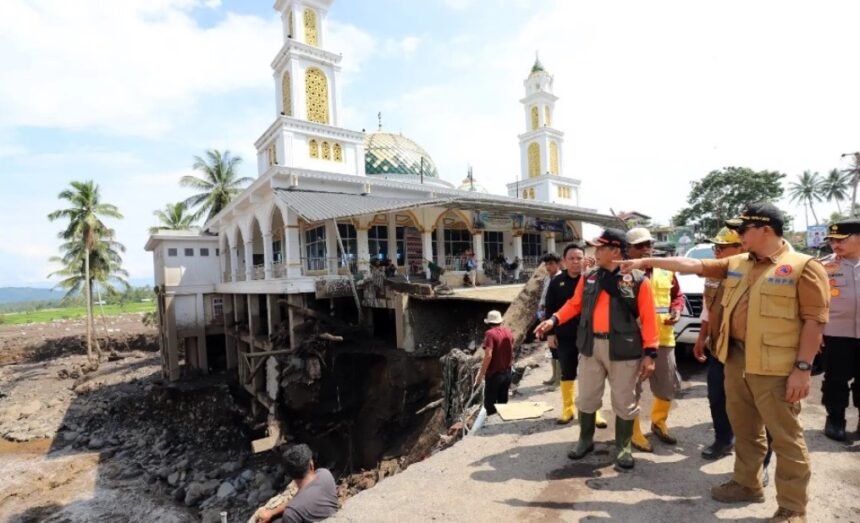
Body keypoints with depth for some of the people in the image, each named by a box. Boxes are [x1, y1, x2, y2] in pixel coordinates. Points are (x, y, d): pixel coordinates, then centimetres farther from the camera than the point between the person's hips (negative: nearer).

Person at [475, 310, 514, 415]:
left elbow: (488, 356, -22)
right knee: (503, 402, 16)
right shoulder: (508, 332, 4)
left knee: (489, 404, 3)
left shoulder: (490, 333, -16)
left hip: (494, 374, -7)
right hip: (507, 373, 7)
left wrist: (481, 374, -16)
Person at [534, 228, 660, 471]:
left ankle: (623, 447, 31)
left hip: (623, 349, -4)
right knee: (586, 398, 14)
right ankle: (585, 440, 34)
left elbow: (648, 318, -8)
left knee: (624, 402, 10)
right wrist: (554, 320, 0)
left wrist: (650, 353, -11)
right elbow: (574, 304, 13)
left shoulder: (637, 280, -7)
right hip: (591, 346, 4)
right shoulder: (588, 278, 6)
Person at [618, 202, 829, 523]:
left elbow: (815, 320, -12)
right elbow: (693, 265, 10)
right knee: (744, 431, 19)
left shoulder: (803, 267, -9)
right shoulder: (736, 264, 10)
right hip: (736, 360, 7)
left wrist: (803, 367, -16)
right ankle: (747, 484, 35)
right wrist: (647, 262, 6)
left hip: (775, 367, -6)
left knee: (786, 439, 5)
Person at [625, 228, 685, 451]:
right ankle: (634, 433, 19)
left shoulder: (666, 271, 10)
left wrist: (677, 310, 2)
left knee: (669, 385, 18)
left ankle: (658, 422, 41)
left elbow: (677, 295, 19)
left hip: (663, 338, 6)